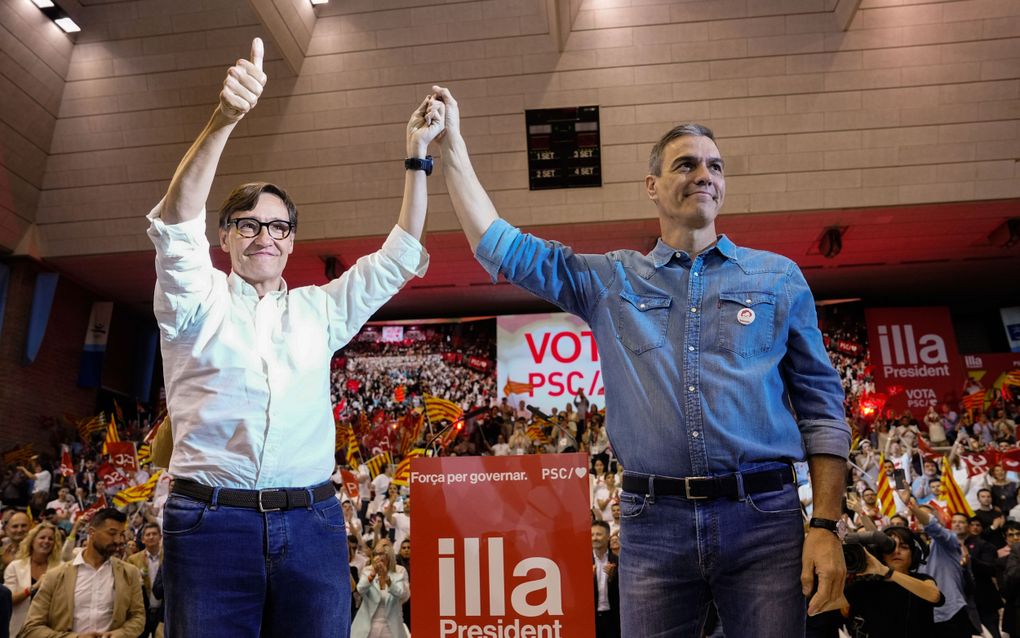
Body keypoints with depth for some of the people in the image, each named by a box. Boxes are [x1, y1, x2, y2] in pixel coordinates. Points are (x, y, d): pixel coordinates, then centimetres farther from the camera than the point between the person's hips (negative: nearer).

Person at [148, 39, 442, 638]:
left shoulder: (320, 308, 16)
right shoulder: (198, 299, 8)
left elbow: (398, 258, 14)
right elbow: (176, 224, -10)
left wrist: (417, 154, 8)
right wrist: (224, 118, -24)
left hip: (311, 522, 2)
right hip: (211, 520, -2)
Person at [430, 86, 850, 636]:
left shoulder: (778, 278, 8)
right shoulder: (611, 280, 8)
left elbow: (821, 409, 7)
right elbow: (499, 245, 8)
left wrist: (826, 527, -1)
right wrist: (452, 144, 9)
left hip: (762, 516, 0)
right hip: (653, 522, 1)